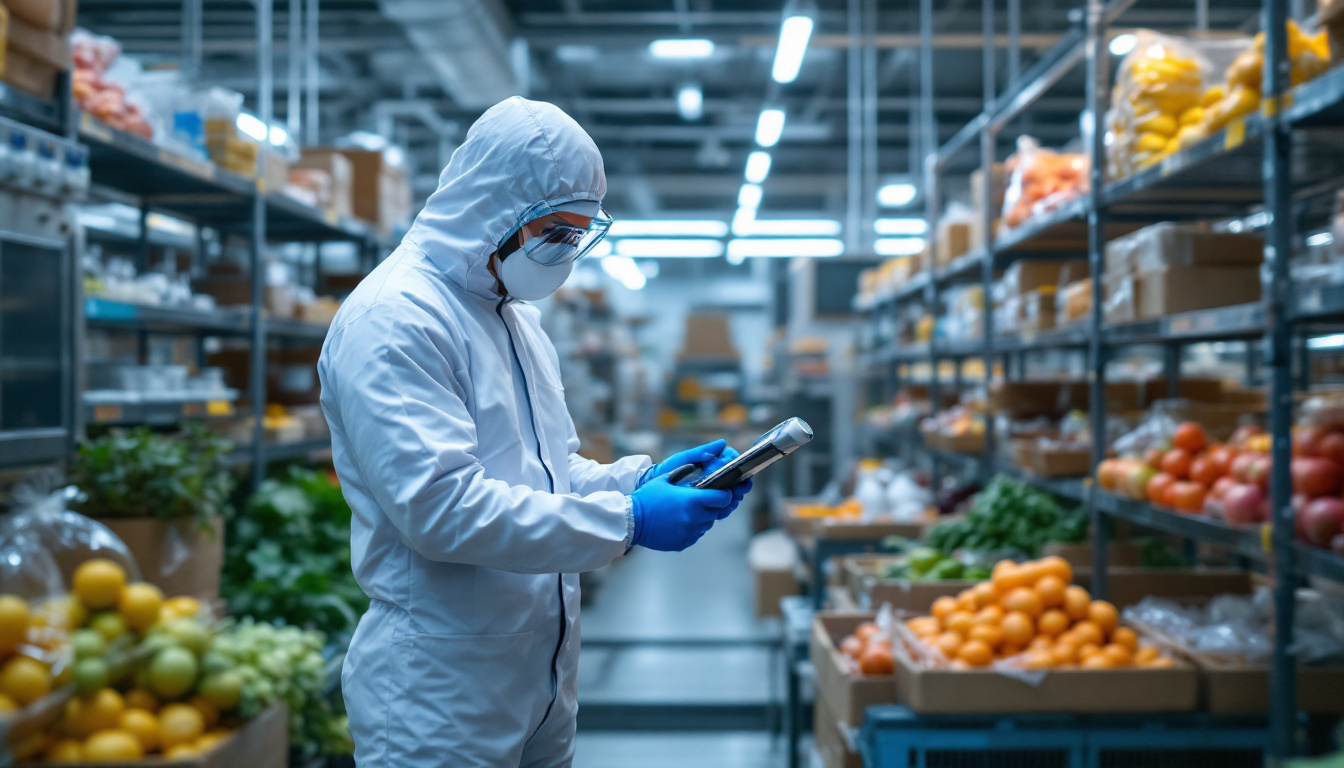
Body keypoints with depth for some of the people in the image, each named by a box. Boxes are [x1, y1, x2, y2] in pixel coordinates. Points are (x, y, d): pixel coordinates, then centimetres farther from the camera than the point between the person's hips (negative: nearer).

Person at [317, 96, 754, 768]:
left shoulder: (518, 319, 14)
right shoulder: (391, 319, -16)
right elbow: (439, 505, -25)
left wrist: (644, 477, 0)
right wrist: (626, 520, -23)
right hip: (442, 682, -8)